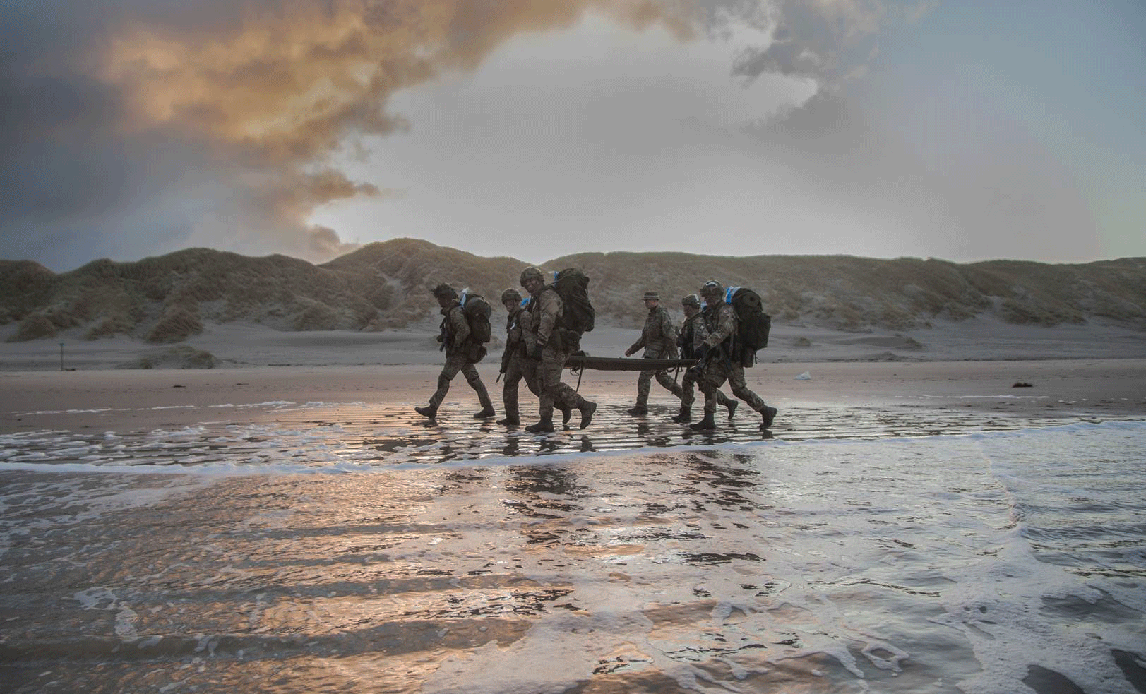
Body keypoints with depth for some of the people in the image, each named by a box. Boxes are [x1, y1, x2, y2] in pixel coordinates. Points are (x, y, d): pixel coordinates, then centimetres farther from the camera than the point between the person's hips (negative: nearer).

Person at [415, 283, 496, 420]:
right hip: (466, 352, 10)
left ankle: (432, 409, 1)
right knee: (474, 379, 9)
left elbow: (465, 330, -29)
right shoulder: (452, 310, 14)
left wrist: (455, 345, -19)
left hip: (460, 352, -10)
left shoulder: (455, 312, -18)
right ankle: (488, 408, 10)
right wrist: (444, 337, 15)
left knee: (444, 379, -5)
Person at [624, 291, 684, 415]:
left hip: (658, 353, -9)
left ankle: (641, 406, -3)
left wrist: (673, 357, -19)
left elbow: (670, 337, -17)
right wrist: (632, 349, 20)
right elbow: (644, 337, 23)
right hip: (651, 352, 9)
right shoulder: (650, 315, 15)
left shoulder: (663, 315, -13)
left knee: (644, 377, -9)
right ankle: (684, 395, 27)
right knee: (662, 377, 16)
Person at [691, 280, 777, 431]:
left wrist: (707, 344, -38)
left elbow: (724, 330, -30)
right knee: (708, 383, 2)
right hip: (720, 357, 9)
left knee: (739, 389, -8)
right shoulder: (712, 311, 16)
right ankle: (709, 420, 4)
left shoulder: (726, 310, -14)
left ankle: (766, 411, 7)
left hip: (732, 358, -9)